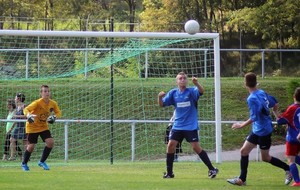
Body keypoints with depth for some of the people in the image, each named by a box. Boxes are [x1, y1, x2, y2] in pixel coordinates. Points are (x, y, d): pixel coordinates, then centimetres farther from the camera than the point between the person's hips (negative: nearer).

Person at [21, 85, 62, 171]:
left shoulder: (53, 103, -8)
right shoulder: (37, 103, -23)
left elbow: (58, 112, 7)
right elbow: (26, 109, -29)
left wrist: (54, 117, -15)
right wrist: (29, 116, -50)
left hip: (44, 126, 4)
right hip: (32, 126, -4)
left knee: (51, 142, -13)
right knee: (31, 146, -4)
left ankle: (42, 162, 5)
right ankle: (24, 163, 22)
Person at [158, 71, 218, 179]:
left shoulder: (191, 91, -6)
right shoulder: (173, 93, 4)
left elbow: (201, 91, -26)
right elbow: (162, 104, 3)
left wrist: (196, 83, -47)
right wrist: (160, 97, -19)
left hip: (191, 126, -4)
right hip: (177, 126, 4)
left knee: (196, 147, -9)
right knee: (170, 145, -4)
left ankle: (212, 169, 2)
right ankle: (169, 172, 7)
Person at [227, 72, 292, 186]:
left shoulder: (252, 99, -24)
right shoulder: (262, 93, 1)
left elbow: (254, 118, -26)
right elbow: (275, 105, 11)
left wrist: (241, 125, -15)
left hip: (263, 131, -9)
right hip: (257, 130, 9)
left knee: (265, 158, 5)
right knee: (244, 151, 8)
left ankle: (288, 169, 19)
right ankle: (242, 179, 10)